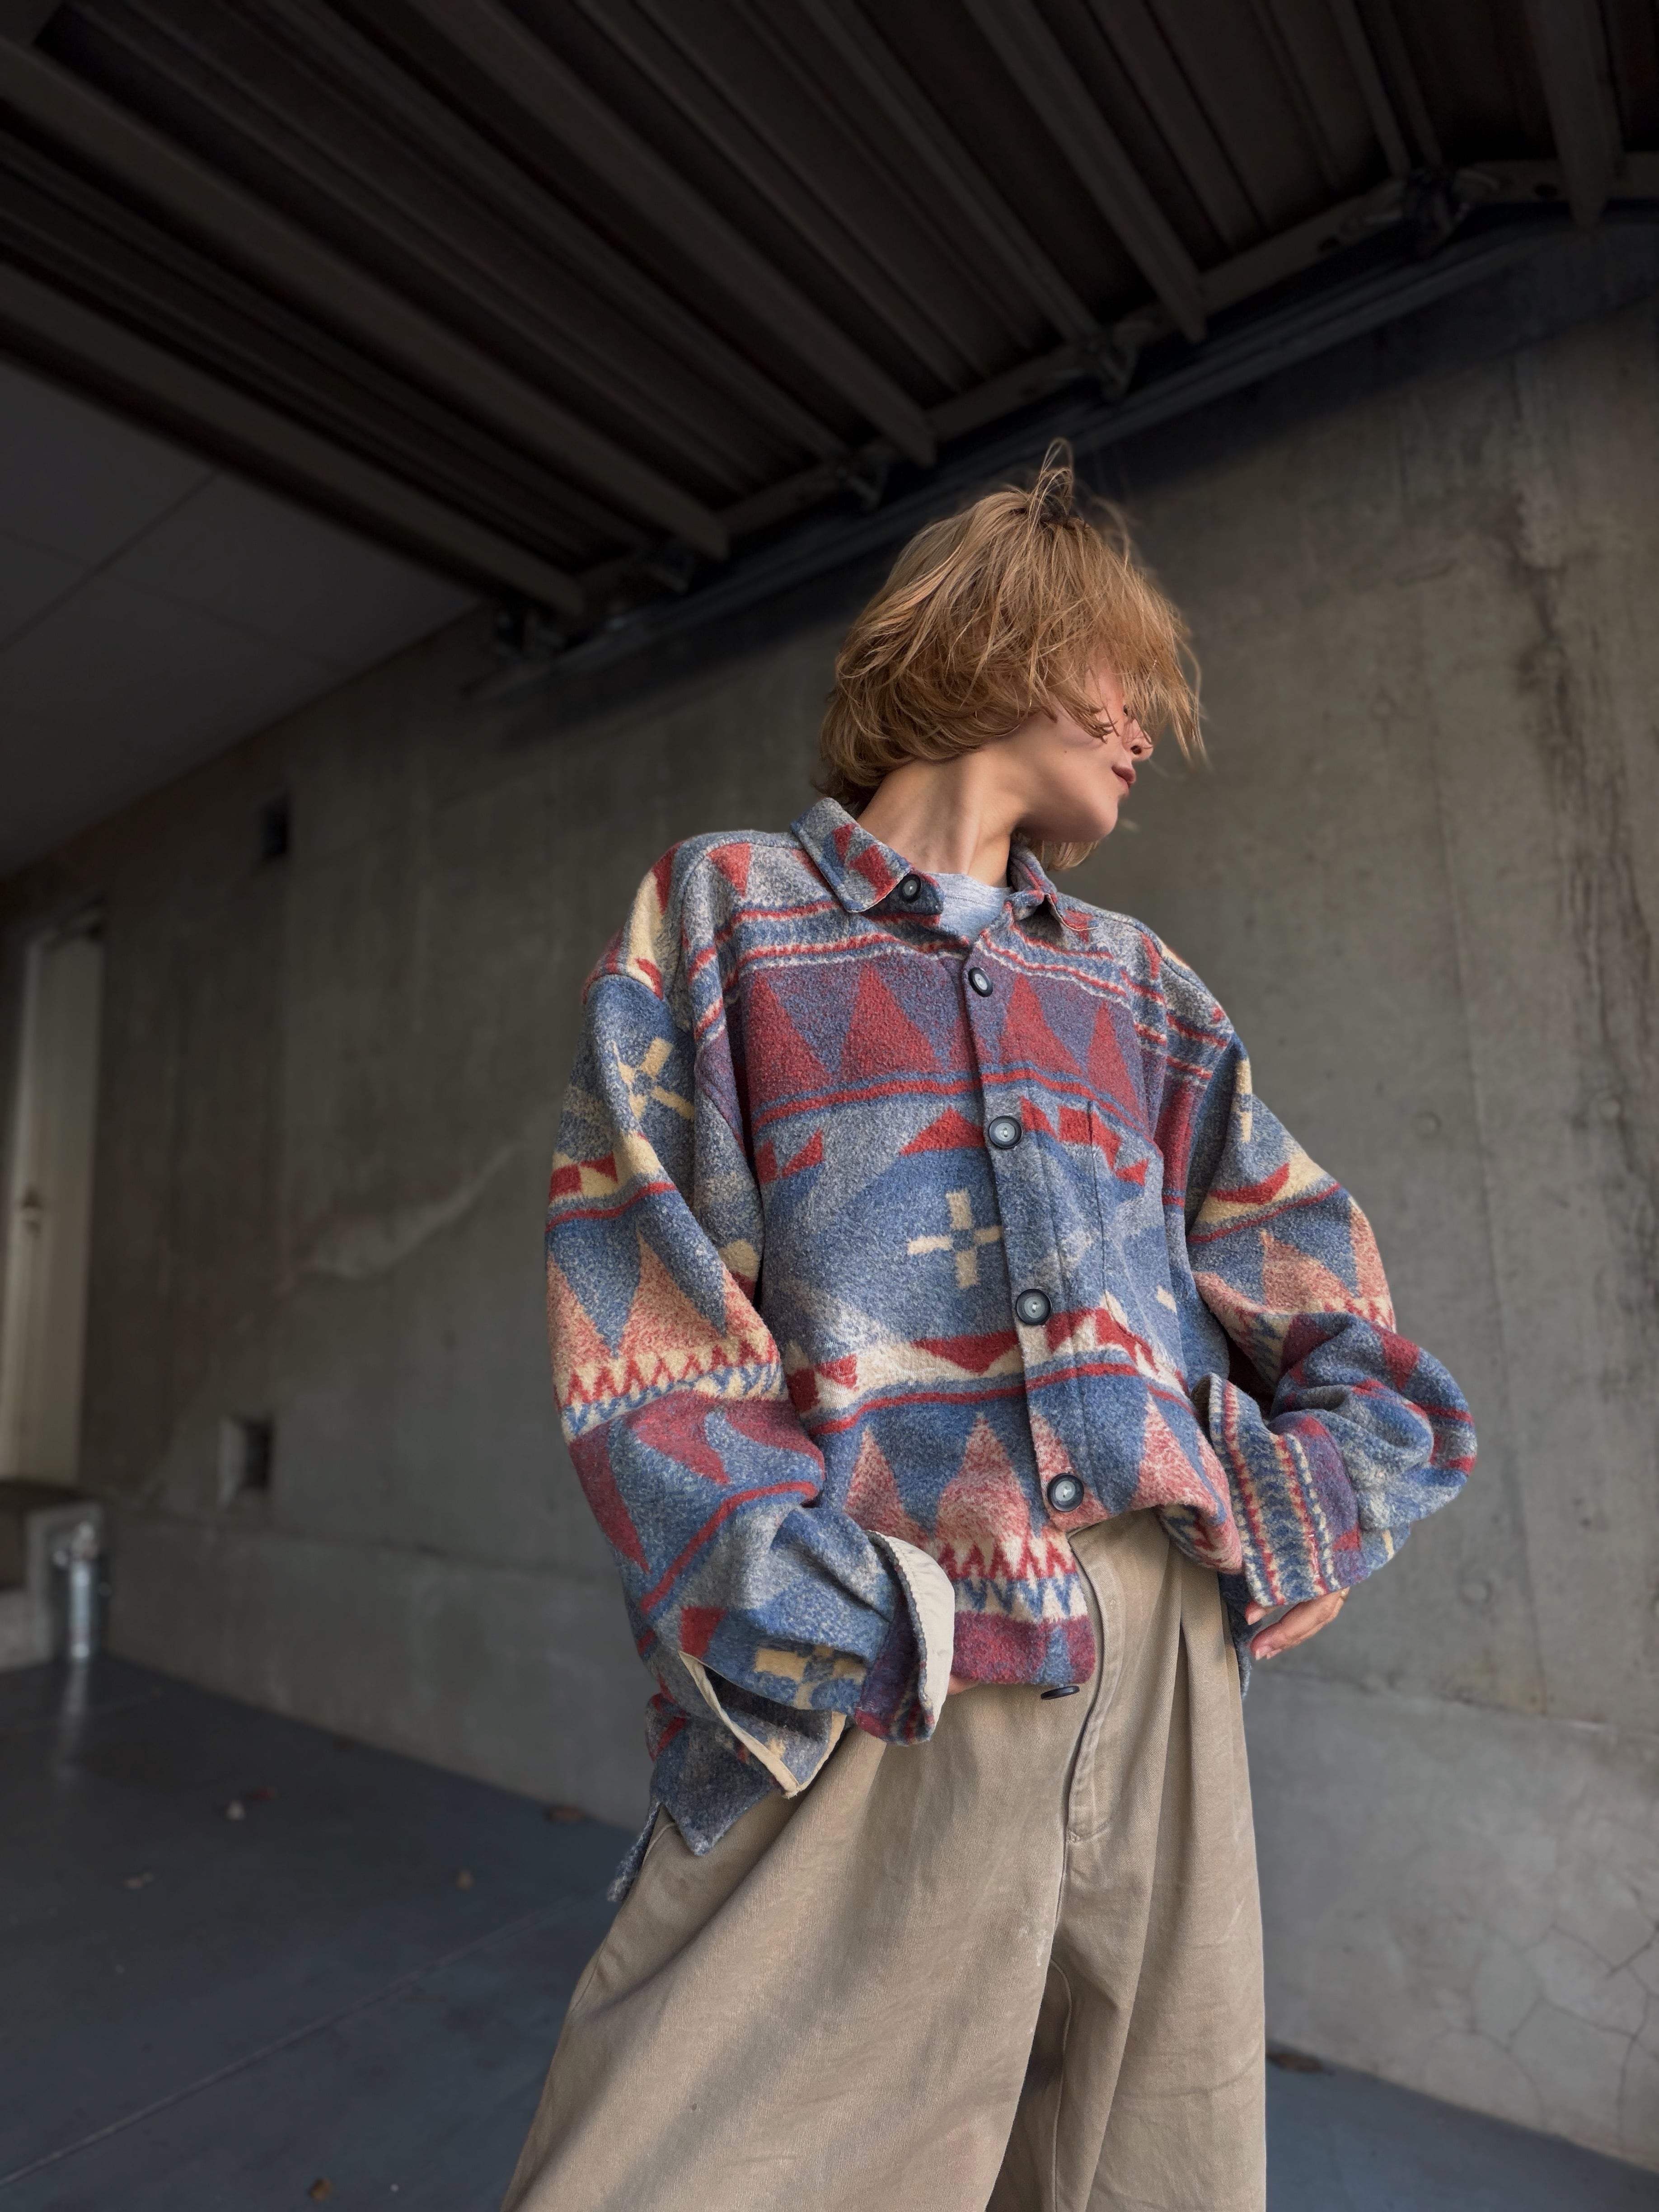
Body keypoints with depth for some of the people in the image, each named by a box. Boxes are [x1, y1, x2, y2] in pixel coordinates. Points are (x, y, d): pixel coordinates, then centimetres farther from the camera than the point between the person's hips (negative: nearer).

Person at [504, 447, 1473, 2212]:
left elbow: (1315, 1275, 16)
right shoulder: (725, 908, 5)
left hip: (1165, 1657, 5)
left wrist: (1324, 1503, 1)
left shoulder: (1135, 984, 18)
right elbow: (637, 1299, -6)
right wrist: (790, 1596, -16)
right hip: (876, 1688, -4)